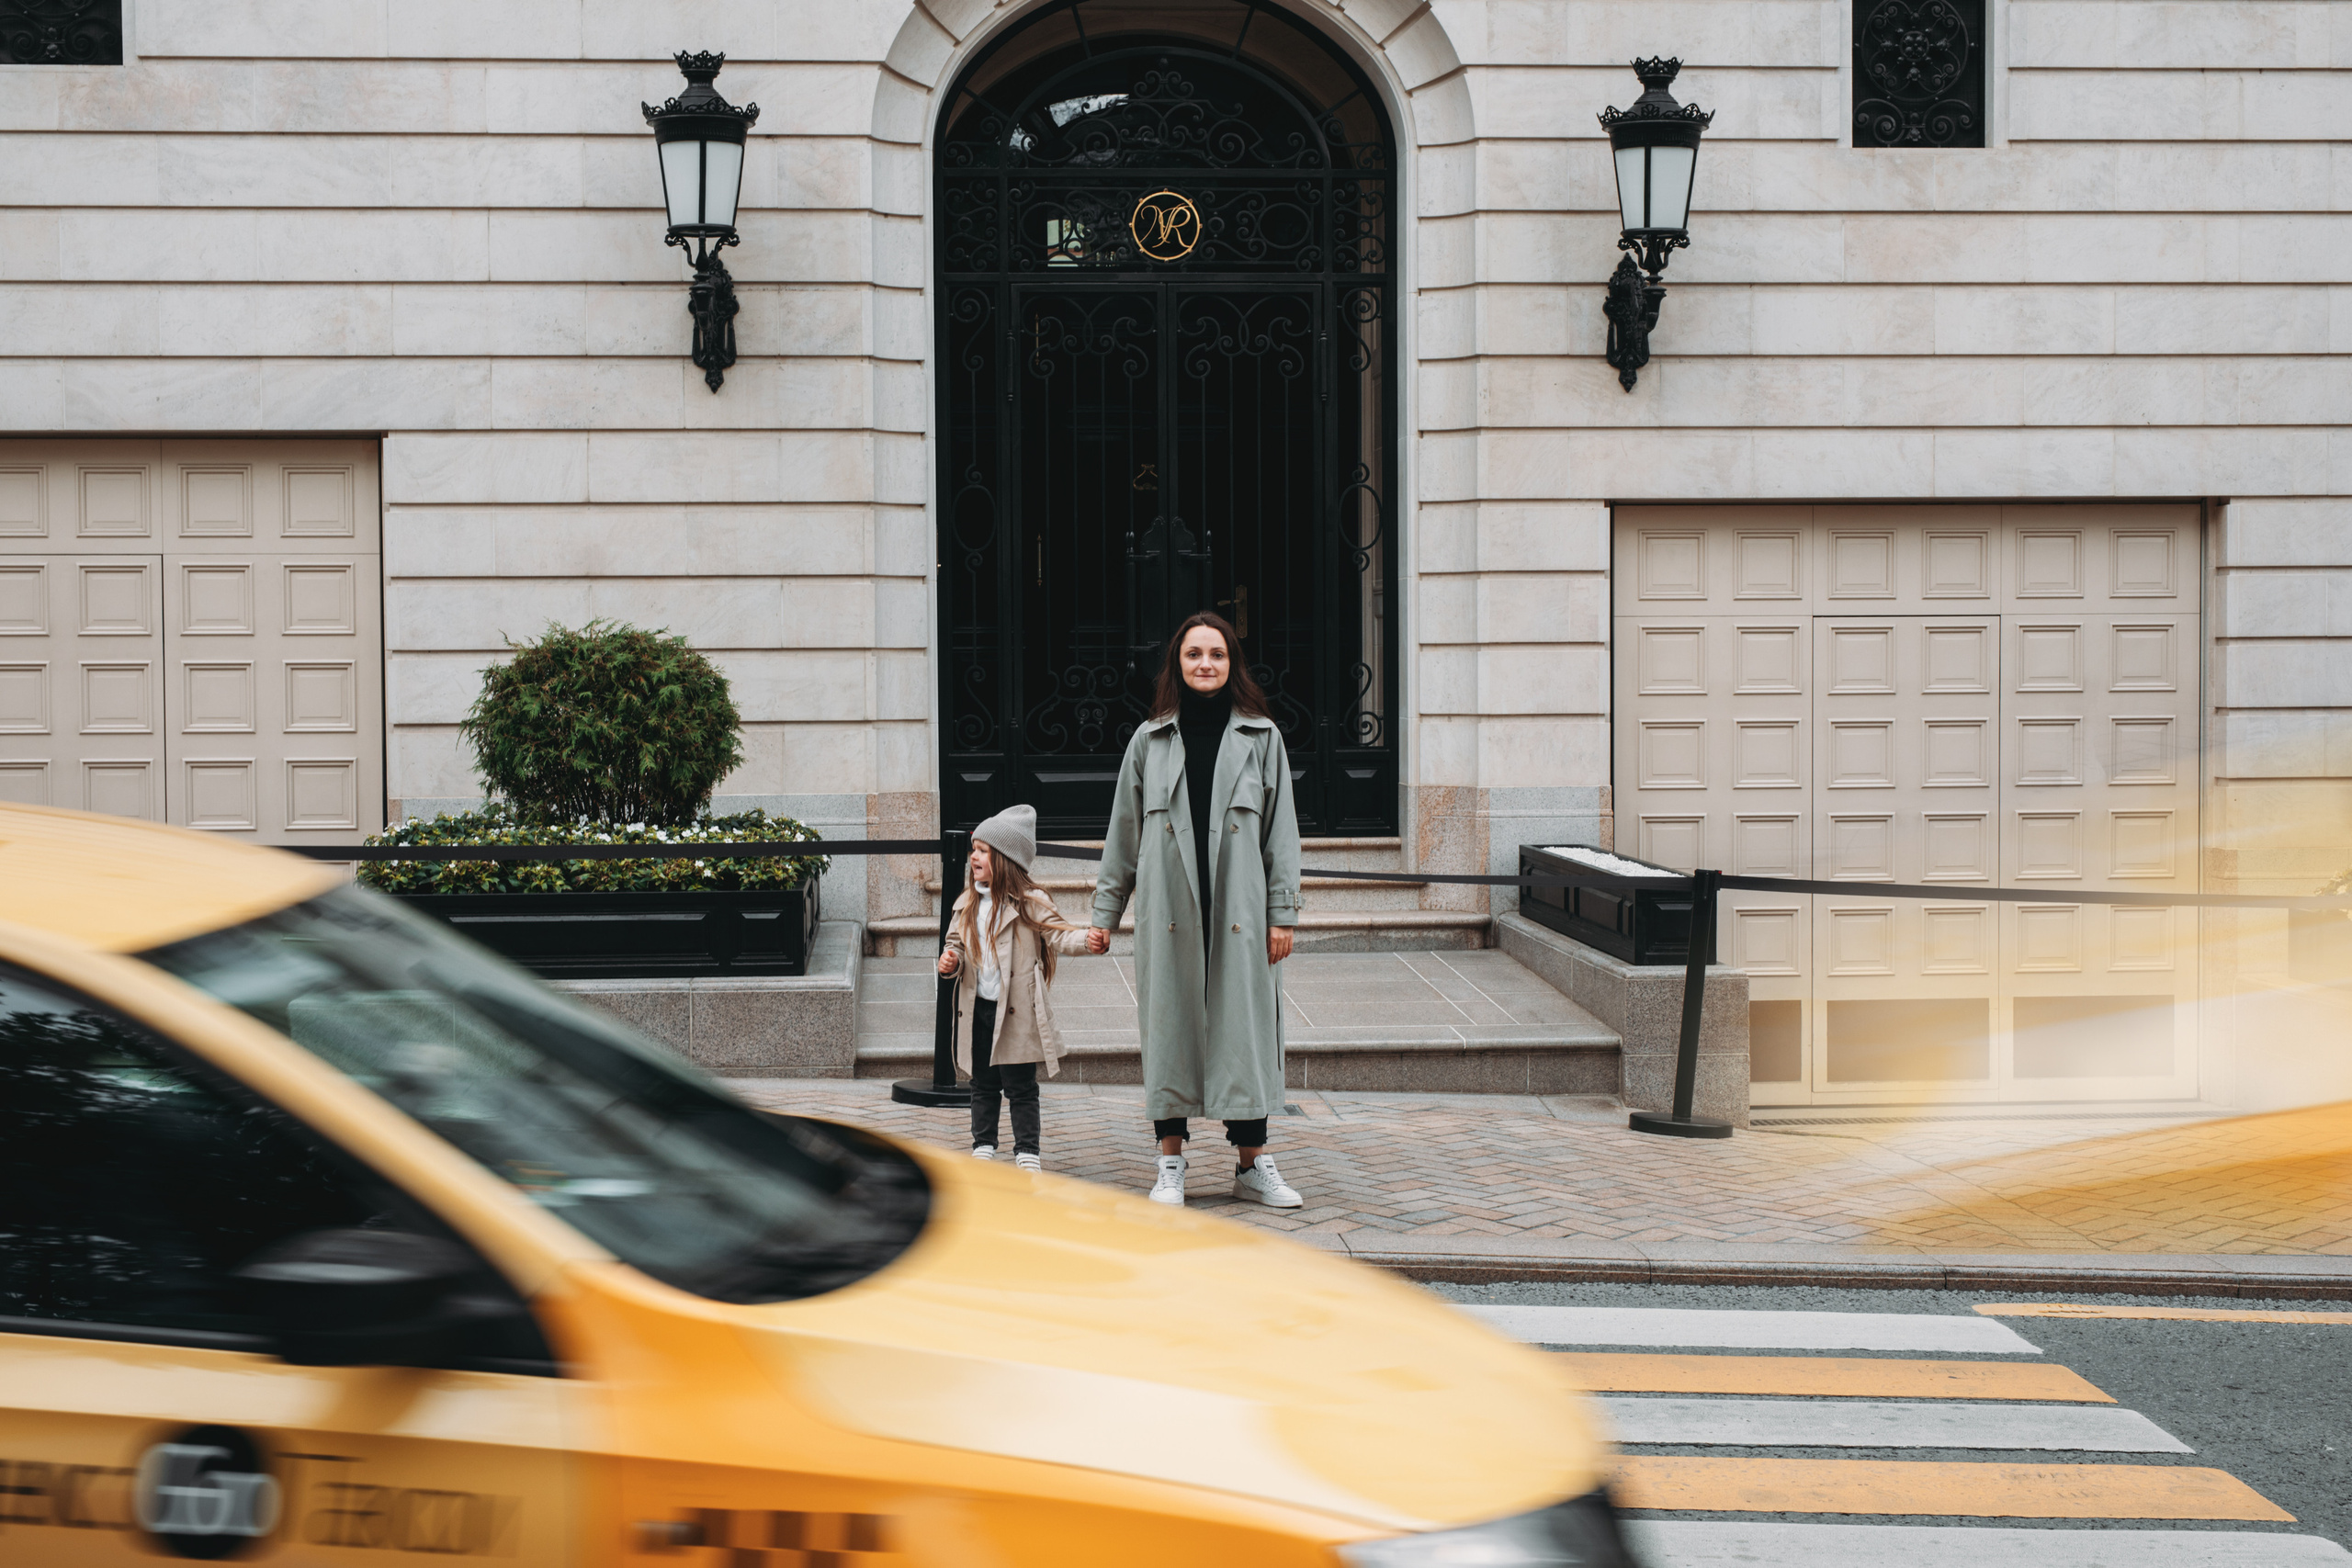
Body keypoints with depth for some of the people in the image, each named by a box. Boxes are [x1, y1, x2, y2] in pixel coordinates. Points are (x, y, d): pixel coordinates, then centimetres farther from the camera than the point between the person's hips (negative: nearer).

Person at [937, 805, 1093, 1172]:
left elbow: (1057, 934, -15)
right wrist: (951, 960, -5)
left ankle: (1028, 1152, 7)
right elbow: (957, 944, 18)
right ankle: (983, 1147, 24)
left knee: (1020, 1087, -1)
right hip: (976, 1008, 5)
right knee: (983, 1085, 14)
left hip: (1016, 1011, -5)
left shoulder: (1030, 903, -7)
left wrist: (1086, 939, -35)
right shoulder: (968, 904, 10)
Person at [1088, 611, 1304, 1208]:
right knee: (1169, 1026, 4)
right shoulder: (1150, 739, 7)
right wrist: (1105, 913, 10)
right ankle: (1170, 1164, 14)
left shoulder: (1260, 737, 5)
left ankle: (1252, 1164, 11)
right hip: (1167, 910, 1)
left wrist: (1282, 913, -1)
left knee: (1242, 1026, 1)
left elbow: (1281, 829, 5)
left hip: (1237, 908, -1)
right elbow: (1124, 831, 11)